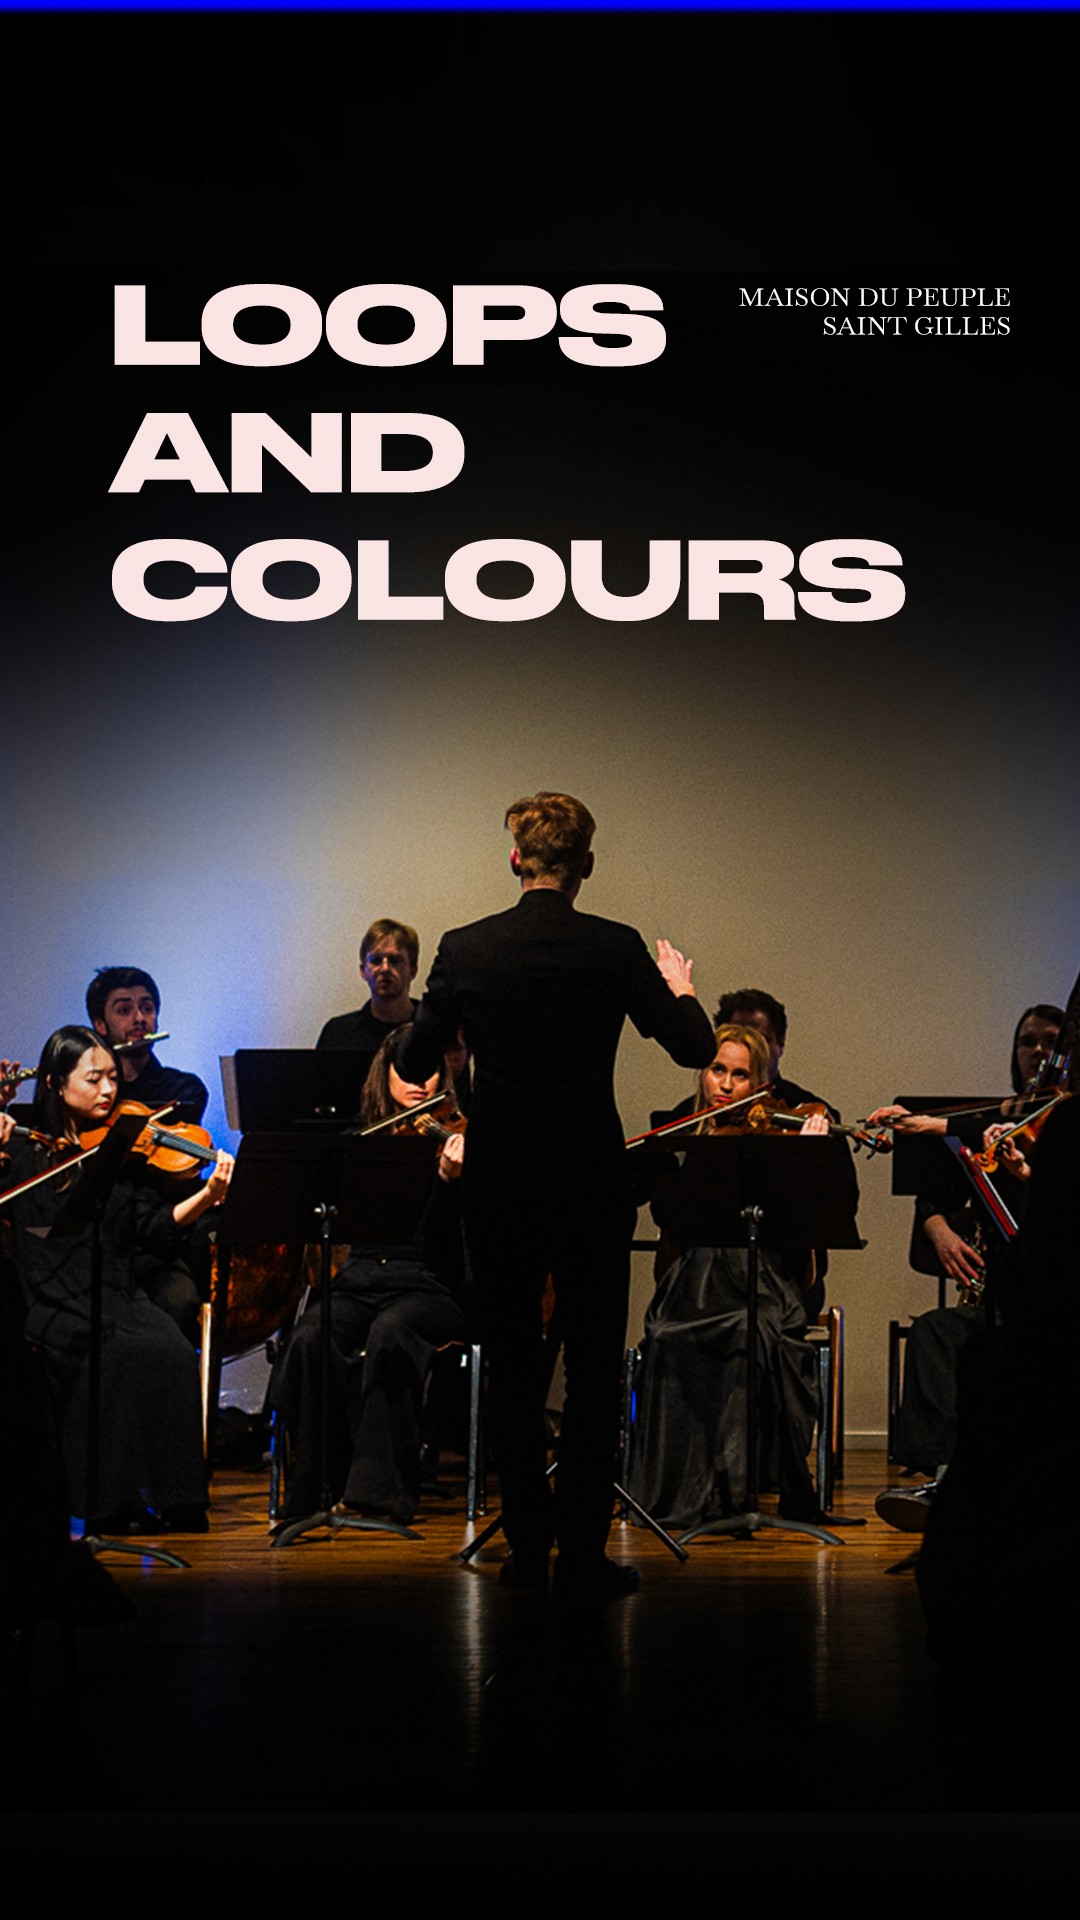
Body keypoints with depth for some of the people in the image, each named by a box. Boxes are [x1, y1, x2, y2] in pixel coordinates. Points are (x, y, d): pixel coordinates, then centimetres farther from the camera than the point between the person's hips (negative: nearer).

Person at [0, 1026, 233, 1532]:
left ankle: (175, 1497, -18)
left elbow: (156, 1230, 4)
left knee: (173, 1352, -27)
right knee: (123, 1352, -31)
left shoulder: (125, 1149, 13)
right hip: (55, 1306, -3)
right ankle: (108, 1502, -20)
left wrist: (209, 1196, -12)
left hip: (119, 1297, 3)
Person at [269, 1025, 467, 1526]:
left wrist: (448, 1177, -25)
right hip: (360, 1278, 3)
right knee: (310, 1338, -29)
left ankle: (382, 1491, -29)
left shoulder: (454, 1142, 5)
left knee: (389, 1333, -36)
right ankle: (315, 1489, -17)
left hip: (429, 1285, -3)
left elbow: (450, 1243, -8)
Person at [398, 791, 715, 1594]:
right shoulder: (618, 949, -7)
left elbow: (413, 1063, 4)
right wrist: (680, 989, 21)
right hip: (592, 1181, -1)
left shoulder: (465, 949, -4)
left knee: (512, 1366, 10)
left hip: (498, 1185, 1)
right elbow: (696, 1048, 1)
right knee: (594, 1367, 7)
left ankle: (527, 1548, 14)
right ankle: (582, 1550, 6)